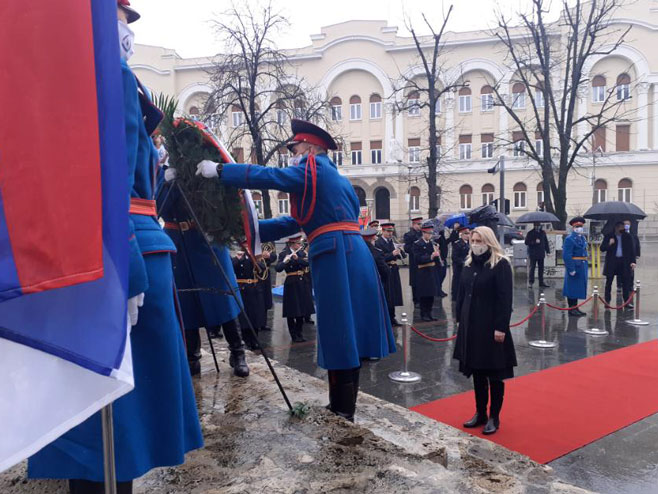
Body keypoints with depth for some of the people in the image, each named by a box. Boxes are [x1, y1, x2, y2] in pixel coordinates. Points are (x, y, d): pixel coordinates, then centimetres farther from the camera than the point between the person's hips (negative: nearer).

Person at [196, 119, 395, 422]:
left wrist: (219, 170, -3)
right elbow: (299, 222, 25)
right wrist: (253, 228, 24)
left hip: (336, 258, -9)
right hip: (352, 256, 9)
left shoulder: (314, 169, 0)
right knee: (347, 336, 12)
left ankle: (342, 416, 6)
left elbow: (268, 176, -10)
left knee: (341, 337, -3)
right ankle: (342, 412, 24)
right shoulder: (336, 178, 25)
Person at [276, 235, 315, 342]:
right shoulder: (283, 254, -6)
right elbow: (277, 269, -16)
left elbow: (307, 263, -8)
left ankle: (299, 333, 22)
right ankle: (294, 336, 9)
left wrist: (297, 258, -22)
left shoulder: (302, 252, 8)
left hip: (301, 282, 5)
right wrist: (285, 261, -33)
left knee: (302, 310, 10)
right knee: (292, 311, -1)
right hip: (290, 284, -5)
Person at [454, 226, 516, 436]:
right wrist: (460, 319, 11)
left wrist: (501, 327, -18)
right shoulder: (469, 264, 9)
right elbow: (461, 294, 14)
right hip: (471, 326, 6)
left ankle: (494, 417, 19)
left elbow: (505, 299, -15)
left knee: (494, 374, 6)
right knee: (477, 372, 14)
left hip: (491, 327, -6)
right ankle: (480, 413, 27)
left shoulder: (500, 264, -11)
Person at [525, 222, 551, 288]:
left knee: (541, 268, 9)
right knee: (532, 268, -4)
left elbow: (546, 242, 16)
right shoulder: (530, 233, -3)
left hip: (541, 254, 5)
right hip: (533, 255, -5)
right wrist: (535, 242, -20)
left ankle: (541, 283, 15)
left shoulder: (543, 233, 10)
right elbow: (526, 242, -9)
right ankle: (530, 282, 1)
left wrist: (548, 251, 11)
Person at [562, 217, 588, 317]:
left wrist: (585, 266, 16)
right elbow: (566, 255, -20)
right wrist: (571, 269, -22)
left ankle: (575, 308, 23)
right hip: (574, 266, -9)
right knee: (572, 288, -3)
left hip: (582, 267, 9)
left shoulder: (582, 238, 14)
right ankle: (571, 309, 4)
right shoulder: (569, 239, -14)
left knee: (578, 288, 14)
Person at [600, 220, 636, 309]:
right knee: (608, 282, 3)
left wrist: (633, 261, -3)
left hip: (624, 262, 1)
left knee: (626, 282, 4)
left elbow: (632, 249, 6)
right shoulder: (608, 236, 1)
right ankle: (607, 301, 11)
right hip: (612, 262, -1)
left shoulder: (628, 236, 5)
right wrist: (609, 244, -20)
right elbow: (602, 248, -1)